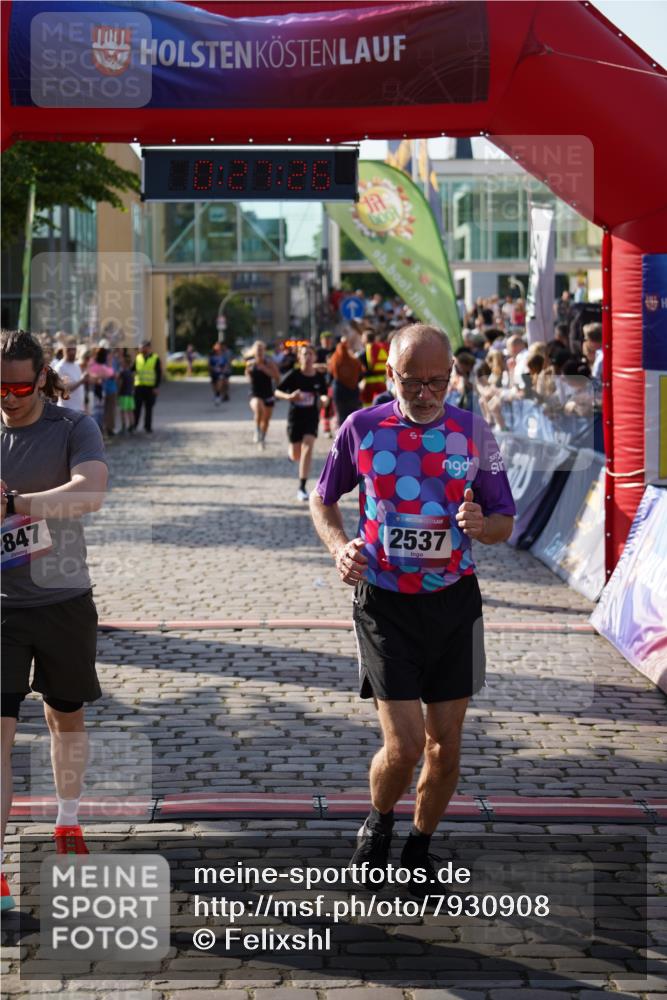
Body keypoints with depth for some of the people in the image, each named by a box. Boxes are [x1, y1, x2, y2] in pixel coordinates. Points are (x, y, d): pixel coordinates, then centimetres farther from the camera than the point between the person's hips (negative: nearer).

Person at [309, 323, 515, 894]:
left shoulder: (473, 433, -3)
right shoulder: (362, 429, -5)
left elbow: (505, 524, 4)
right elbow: (323, 499, 11)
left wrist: (481, 525, -20)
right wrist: (340, 547, -9)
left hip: (454, 602, 2)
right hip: (385, 605, -2)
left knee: (445, 744, 7)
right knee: (404, 745, -9)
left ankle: (420, 849, 30)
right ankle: (378, 824, 23)